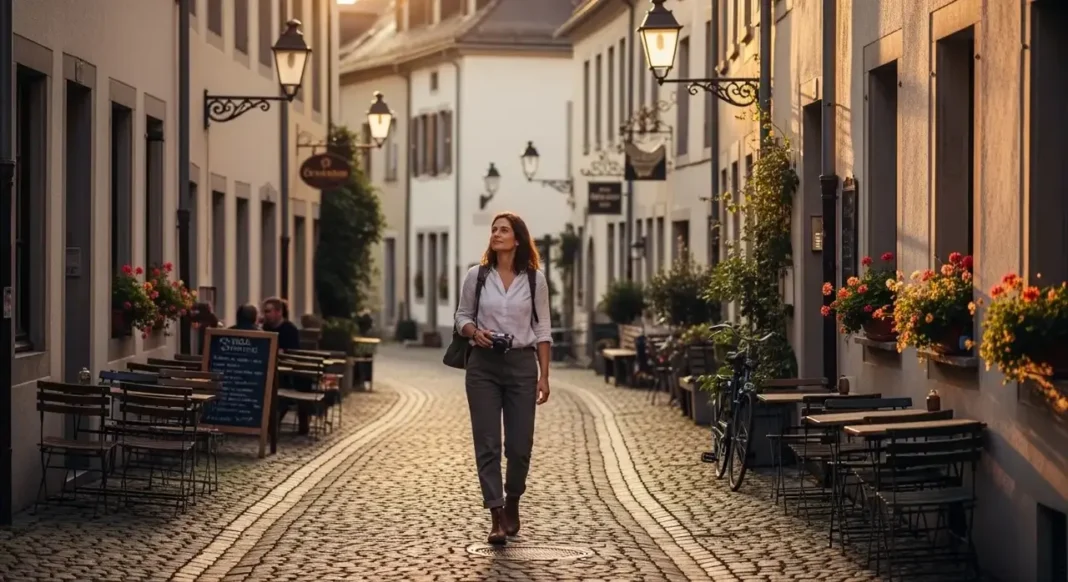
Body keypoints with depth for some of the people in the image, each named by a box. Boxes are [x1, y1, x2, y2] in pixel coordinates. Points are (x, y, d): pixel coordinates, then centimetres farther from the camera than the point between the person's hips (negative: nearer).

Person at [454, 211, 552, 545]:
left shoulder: (534, 279, 2)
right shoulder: (477, 276, 3)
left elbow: (542, 330, 5)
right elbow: (462, 316, 12)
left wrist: (543, 376, 0)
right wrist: (474, 332, -11)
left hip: (521, 365, 0)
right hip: (483, 366, 0)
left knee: (520, 445, 1)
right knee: (487, 443, -4)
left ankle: (512, 503, 29)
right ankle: (496, 517, 0)